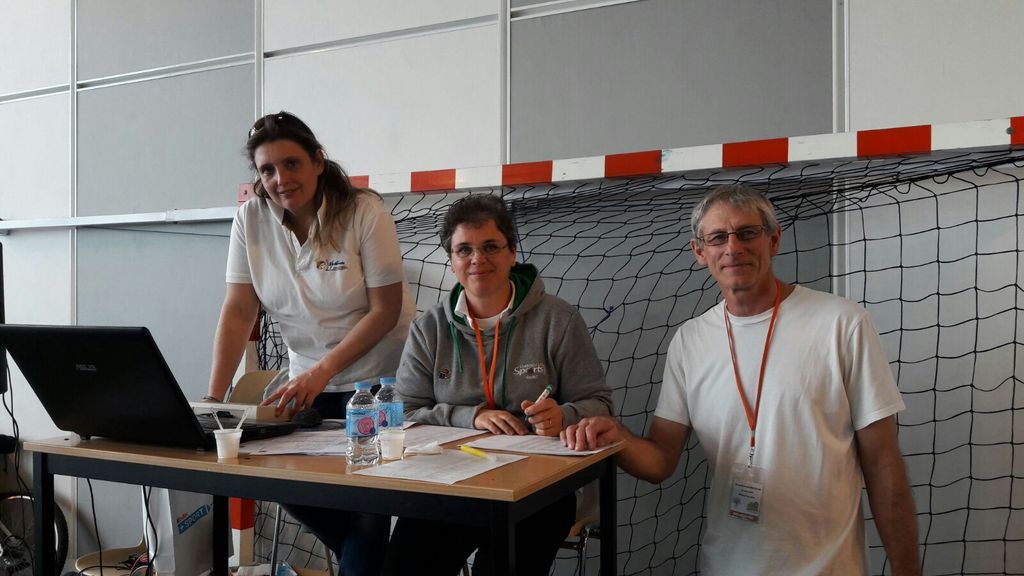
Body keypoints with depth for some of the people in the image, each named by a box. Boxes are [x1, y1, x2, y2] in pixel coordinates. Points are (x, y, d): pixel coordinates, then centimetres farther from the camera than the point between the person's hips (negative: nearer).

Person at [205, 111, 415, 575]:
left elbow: (386, 310, -16)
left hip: (378, 378, -4)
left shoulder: (365, 213, -16)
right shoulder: (252, 218, -5)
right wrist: (214, 397, -15)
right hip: (308, 380, 4)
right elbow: (238, 312, -6)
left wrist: (322, 371, -24)